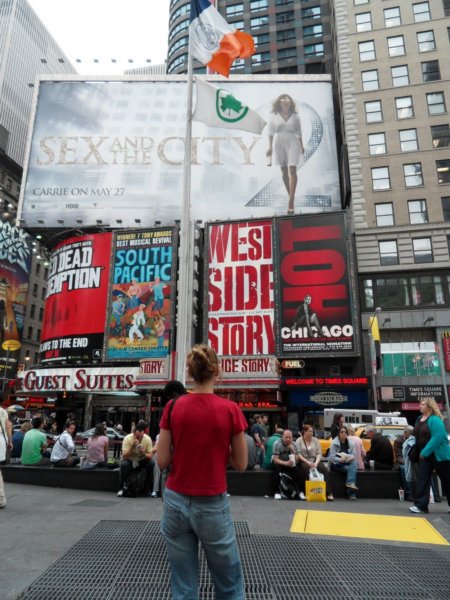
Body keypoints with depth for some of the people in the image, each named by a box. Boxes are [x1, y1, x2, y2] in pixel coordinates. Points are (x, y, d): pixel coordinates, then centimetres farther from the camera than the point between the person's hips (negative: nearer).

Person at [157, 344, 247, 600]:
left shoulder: (173, 407, -8)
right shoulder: (231, 409, -13)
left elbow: (162, 461, -3)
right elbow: (241, 464, -4)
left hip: (176, 501, 2)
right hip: (212, 505, -2)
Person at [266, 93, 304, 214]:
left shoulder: (295, 116, 5)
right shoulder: (275, 116, 3)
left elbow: (299, 132, 12)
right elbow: (271, 131, 7)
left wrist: (301, 146, 15)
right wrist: (270, 147, 3)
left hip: (292, 144, -1)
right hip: (279, 145, 1)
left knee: (292, 170, -14)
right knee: (284, 172, 8)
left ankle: (291, 202, -20)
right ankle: (291, 195, 23)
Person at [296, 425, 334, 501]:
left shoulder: (315, 440, 11)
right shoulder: (299, 441, 3)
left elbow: (319, 453, 4)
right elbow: (298, 454, -7)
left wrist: (316, 463, -13)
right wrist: (307, 462, -20)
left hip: (315, 460, 3)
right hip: (304, 461, -3)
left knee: (325, 470, -25)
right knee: (307, 468, -37)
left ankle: (329, 493, -26)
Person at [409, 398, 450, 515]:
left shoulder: (435, 420, -17)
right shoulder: (419, 419, 8)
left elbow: (437, 437, -26)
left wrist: (425, 452, -24)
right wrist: (420, 453, 12)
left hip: (439, 455, -7)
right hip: (424, 455, 7)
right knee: (422, 479, -2)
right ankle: (420, 505, -1)